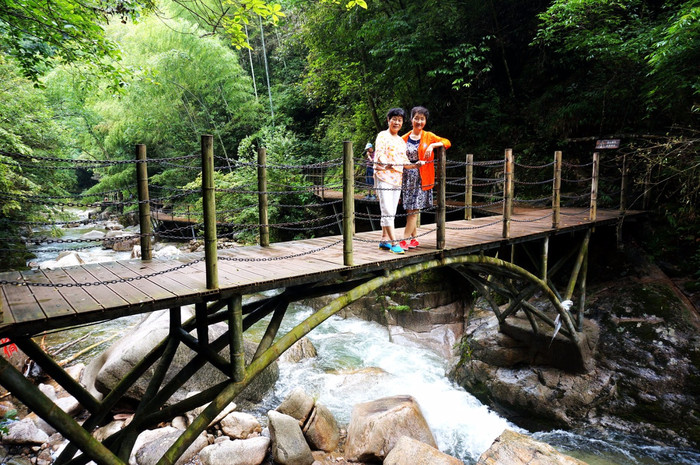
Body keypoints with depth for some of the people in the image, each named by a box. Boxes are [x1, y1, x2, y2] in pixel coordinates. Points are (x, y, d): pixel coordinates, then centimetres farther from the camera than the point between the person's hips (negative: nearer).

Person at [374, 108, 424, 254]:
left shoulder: (401, 140, 21)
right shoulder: (383, 135, -1)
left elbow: (404, 161, 19)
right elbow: (379, 154, -13)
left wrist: (415, 165, 3)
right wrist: (386, 164, -29)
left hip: (397, 179, 7)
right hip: (383, 177, -7)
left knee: (391, 212, 8)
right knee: (387, 211, -11)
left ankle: (384, 240, 15)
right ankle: (393, 242, -11)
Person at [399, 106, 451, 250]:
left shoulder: (428, 136, 4)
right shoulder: (405, 138, 7)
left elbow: (447, 142, -2)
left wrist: (432, 146, -16)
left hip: (422, 178, -2)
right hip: (407, 177, 3)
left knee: (414, 209, -6)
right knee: (410, 210, 6)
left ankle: (405, 241, -7)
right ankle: (413, 239, 17)